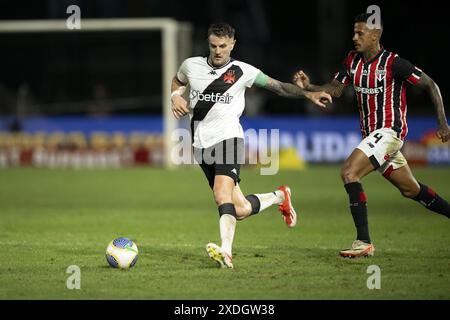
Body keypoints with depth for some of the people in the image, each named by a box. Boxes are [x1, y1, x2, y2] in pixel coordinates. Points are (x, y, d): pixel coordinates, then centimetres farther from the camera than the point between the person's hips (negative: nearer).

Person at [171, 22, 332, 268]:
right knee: (241, 210, 0)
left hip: (228, 136, -3)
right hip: (202, 143, 3)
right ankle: (279, 196, 29)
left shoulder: (242, 71, 2)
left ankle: (226, 252, -41)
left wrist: (308, 94, -2)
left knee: (222, 194, -29)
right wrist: (176, 96, 8)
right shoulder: (191, 65, 9)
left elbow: (278, 86, 8)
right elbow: (177, 81, 30)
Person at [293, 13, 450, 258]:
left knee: (349, 172, -22)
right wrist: (308, 87, -10)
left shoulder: (392, 63, -15)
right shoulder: (353, 60, 6)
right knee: (411, 190, 17)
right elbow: (335, 89, 9)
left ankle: (363, 242, -20)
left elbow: (430, 85, -9)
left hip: (389, 131, -8)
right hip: (371, 134, 8)